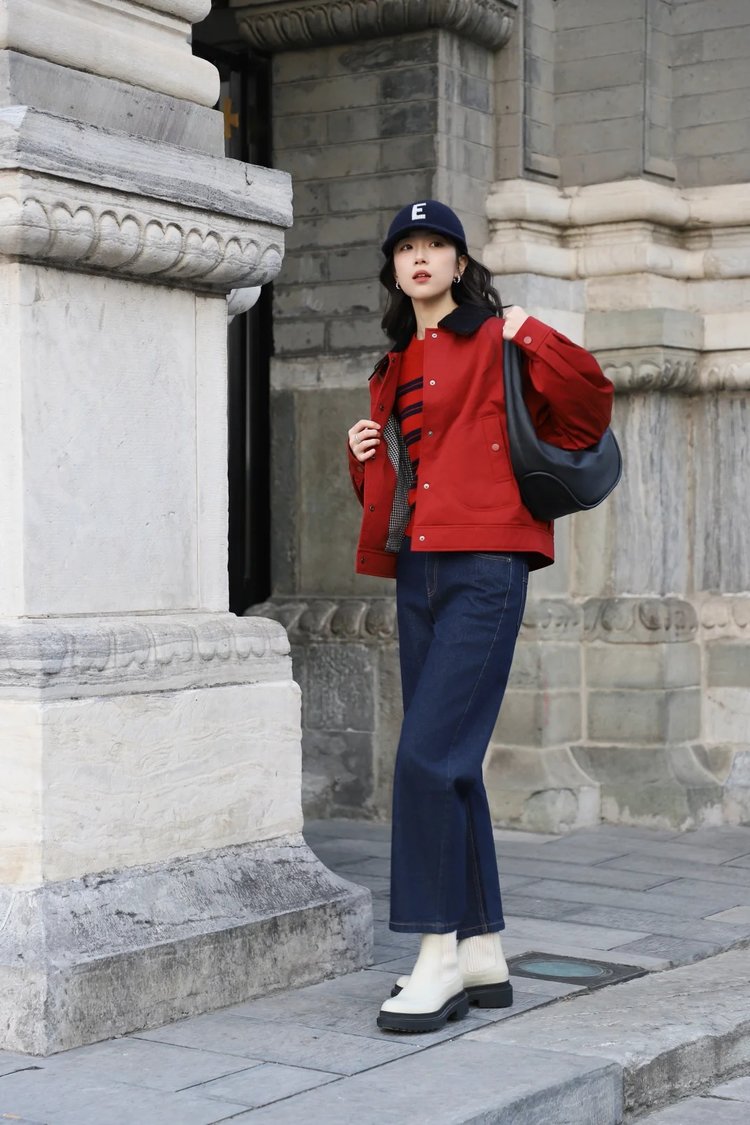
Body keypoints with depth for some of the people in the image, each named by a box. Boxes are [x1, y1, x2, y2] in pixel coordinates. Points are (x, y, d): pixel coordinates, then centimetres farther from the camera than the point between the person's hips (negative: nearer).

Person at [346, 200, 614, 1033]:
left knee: (429, 755, -15)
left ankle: (439, 957, -7)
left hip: (483, 567, -8)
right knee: (449, 763, 9)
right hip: (417, 574, 8)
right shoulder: (394, 371, 20)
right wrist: (364, 456, 8)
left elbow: (587, 409, -4)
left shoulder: (494, 345, -1)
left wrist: (533, 338, -13)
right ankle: (482, 955, 17)